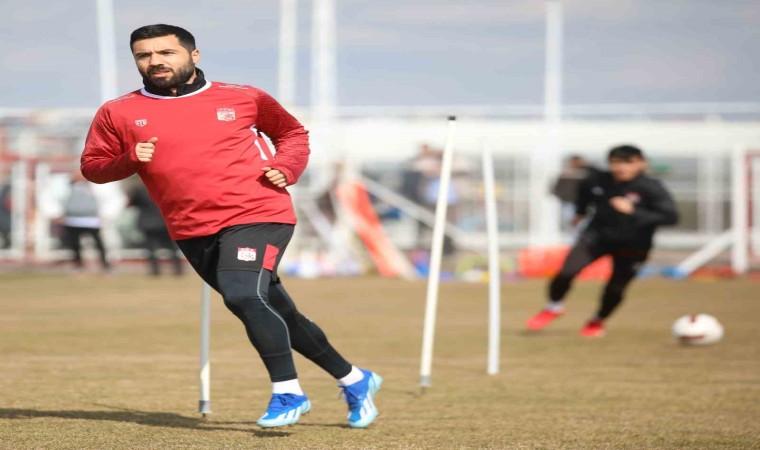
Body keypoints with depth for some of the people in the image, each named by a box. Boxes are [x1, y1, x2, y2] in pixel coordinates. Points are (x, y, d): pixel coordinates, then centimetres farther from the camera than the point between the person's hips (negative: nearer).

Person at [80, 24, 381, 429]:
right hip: (193, 234, 4)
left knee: (244, 296, -28)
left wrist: (286, 167, -2)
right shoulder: (118, 114, 4)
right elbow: (92, 166, 8)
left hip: (258, 217, -4)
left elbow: (293, 132, 17)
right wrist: (129, 160, -11)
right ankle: (353, 380, 27)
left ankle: (287, 392, -19)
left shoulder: (242, 98, 4)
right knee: (275, 315, 11)